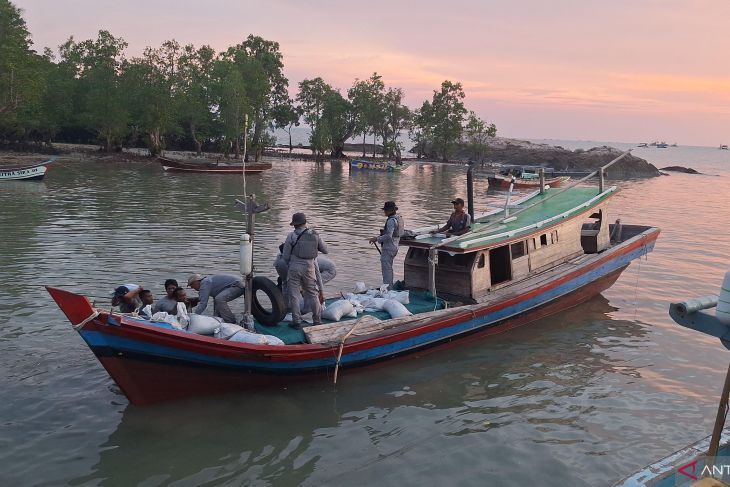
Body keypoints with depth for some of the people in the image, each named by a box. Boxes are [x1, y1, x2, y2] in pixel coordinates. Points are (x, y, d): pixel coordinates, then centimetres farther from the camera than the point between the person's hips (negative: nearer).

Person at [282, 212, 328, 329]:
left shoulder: (291, 236, -6)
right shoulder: (315, 235, 1)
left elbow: (285, 256, -2)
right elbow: (325, 250, 10)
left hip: (294, 267, -2)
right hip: (309, 267, 3)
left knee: (294, 295, 6)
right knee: (313, 294, 13)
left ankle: (297, 321, 7)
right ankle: (317, 320, 17)